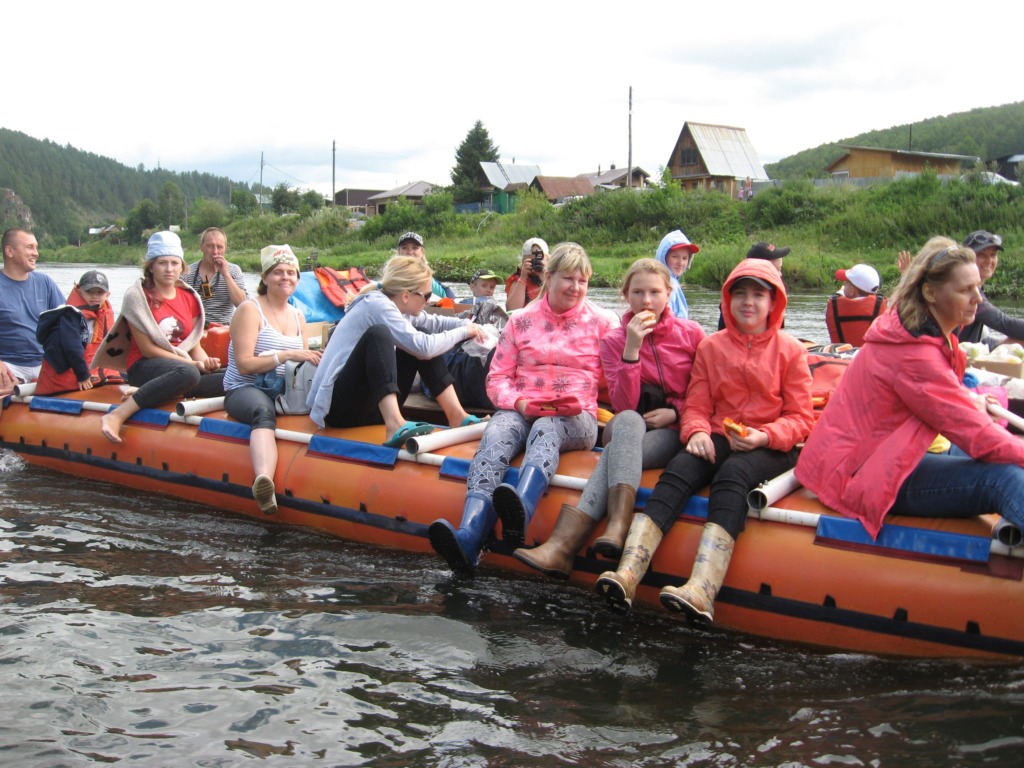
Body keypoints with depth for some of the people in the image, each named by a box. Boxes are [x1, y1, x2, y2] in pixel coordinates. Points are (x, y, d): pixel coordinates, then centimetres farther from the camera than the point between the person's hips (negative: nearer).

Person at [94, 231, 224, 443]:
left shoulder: (190, 298, 13)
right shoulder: (137, 296, -3)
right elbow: (147, 349, -9)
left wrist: (205, 361, -11)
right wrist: (193, 363, -15)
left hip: (185, 365, 6)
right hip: (145, 368, -6)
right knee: (188, 374, -41)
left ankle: (147, 394, -25)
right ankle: (117, 415, -37)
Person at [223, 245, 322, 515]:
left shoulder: (298, 316, 20)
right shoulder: (249, 309, -1)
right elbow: (244, 364, -11)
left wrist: (314, 362, -2)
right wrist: (287, 355, -19)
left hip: (285, 392, 6)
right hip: (245, 389, -6)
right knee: (264, 411, -42)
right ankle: (264, 480, -67)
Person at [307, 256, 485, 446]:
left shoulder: (389, 304, 7)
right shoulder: (377, 305, -18)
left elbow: (432, 322, 21)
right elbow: (424, 347, -24)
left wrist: (468, 324, 4)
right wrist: (463, 332, -9)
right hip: (339, 403, -9)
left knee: (422, 336, 5)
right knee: (378, 334, -32)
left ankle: (457, 416, -1)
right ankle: (395, 426, -44)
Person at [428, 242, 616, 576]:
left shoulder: (601, 322, 12)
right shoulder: (521, 320, 16)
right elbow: (497, 378, 12)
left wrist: (580, 403, -10)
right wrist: (520, 402, -9)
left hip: (577, 418, -1)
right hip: (521, 410, 1)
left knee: (545, 429, -38)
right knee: (495, 435, -34)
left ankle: (521, 511, -70)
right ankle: (468, 539, -58)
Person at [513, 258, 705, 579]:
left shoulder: (691, 333, 2)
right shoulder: (614, 341, 4)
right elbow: (625, 407, -8)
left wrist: (675, 412, -9)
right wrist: (632, 348, -17)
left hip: (675, 431, -1)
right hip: (628, 430, 1)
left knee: (617, 453, -32)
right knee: (627, 421, -36)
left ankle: (563, 546, -48)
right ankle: (617, 527, -54)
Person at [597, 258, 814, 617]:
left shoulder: (789, 350, 8)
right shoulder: (711, 346, 15)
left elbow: (801, 418, 3)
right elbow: (696, 406, 10)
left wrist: (764, 436, -15)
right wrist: (697, 432, -13)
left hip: (771, 448, -3)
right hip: (718, 440, 3)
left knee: (732, 473, -36)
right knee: (679, 468, -29)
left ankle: (701, 590, -56)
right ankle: (627, 574, -48)